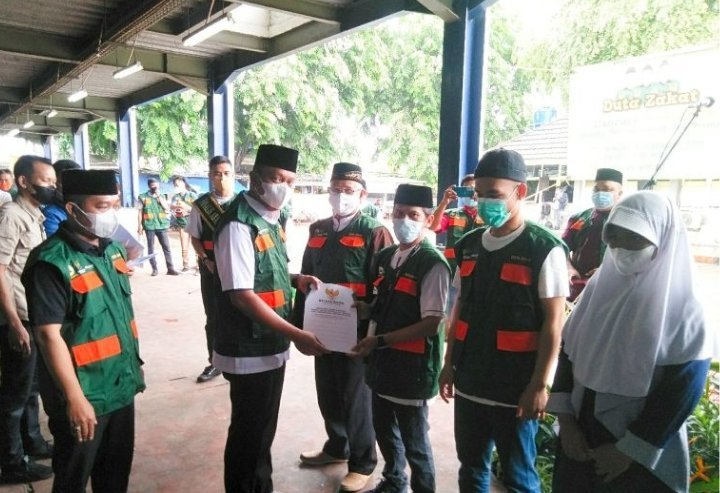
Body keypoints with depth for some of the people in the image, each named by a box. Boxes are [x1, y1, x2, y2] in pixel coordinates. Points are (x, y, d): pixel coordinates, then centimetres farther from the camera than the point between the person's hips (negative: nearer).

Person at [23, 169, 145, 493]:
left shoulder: (112, 249, 4)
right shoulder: (52, 262, -19)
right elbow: (49, 334, -21)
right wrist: (74, 397, -21)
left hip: (122, 385, 7)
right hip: (83, 394, -6)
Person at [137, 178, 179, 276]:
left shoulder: (162, 196, 11)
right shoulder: (143, 197, 3)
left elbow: (167, 208, -1)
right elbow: (140, 212, 3)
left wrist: (159, 196, -5)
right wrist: (139, 226, -2)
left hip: (162, 225, 2)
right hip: (149, 226, -2)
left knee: (166, 247, -2)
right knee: (151, 248, 3)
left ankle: (170, 268, 0)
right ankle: (154, 269, 10)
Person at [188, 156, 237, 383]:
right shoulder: (201, 205, 1)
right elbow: (195, 238, 5)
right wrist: (206, 261, -7)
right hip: (211, 269, 1)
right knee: (213, 318, 11)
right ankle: (214, 362, 26)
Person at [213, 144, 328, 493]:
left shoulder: (271, 219, 7)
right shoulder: (239, 225, -20)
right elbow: (241, 295, -25)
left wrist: (296, 279, 0)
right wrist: (295, 334, -26)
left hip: (272, 345, 9)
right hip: (250, 350, -9)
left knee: (264, 427, 23)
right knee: (249, 432, 8)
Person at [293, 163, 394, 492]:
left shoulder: (374, 232, -10)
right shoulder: (318, 230, 9)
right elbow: (305, 278, 13)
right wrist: (298, 322, 11)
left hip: (356, 331, -6)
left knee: (355, 398, 8)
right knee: (327, 393, 19)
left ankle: (362, 463, 28)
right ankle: (337, 447, 42)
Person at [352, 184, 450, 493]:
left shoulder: (433, 264, -16)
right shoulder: (385, 257, 7)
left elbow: (431, 323, -20)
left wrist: (380, 340, -20)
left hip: (412, 364, -7)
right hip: (382, 360, 7)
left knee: (413, 439, 9)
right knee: (384, 428, 23)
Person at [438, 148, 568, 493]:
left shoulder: (544, 248, -11)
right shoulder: (469, 245, 5)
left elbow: (553, 322, -11)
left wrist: (539, 385, -13)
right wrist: (449, 364, 13)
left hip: (516, 389, -5)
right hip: (469, 383, 6)